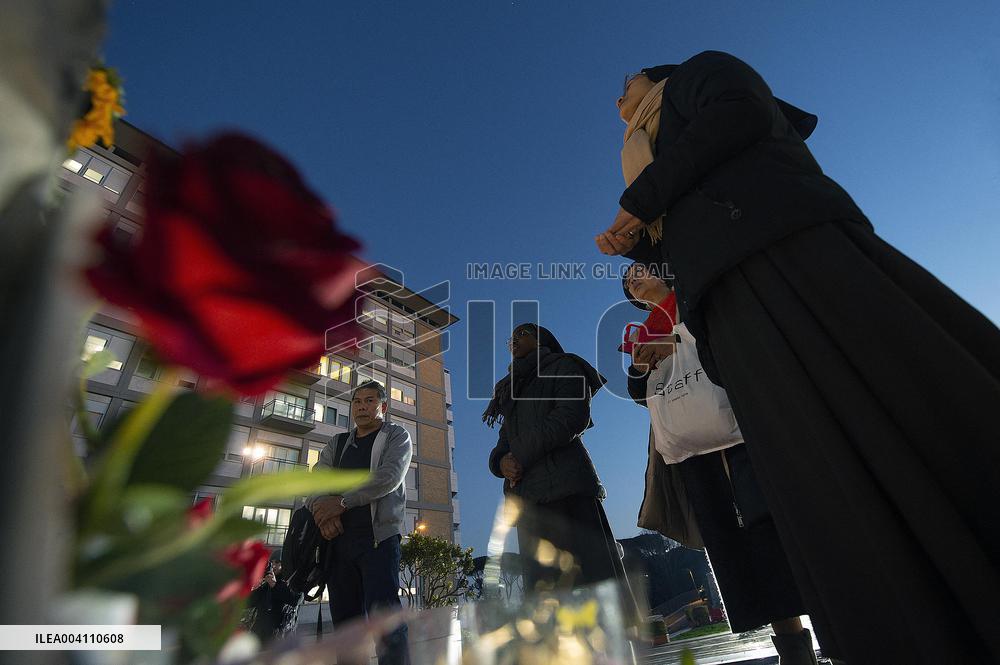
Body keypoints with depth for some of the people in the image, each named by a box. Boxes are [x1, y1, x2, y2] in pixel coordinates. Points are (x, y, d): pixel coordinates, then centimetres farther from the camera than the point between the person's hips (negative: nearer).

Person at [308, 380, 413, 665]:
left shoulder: (396, 436, 5)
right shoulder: (337, 444, 21)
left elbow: (389, 476, -11)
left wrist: (342, 502, -13)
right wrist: (323, 510, -12)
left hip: (379, 537, -5)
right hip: (339, 538, 5)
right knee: (345, 620, 7)